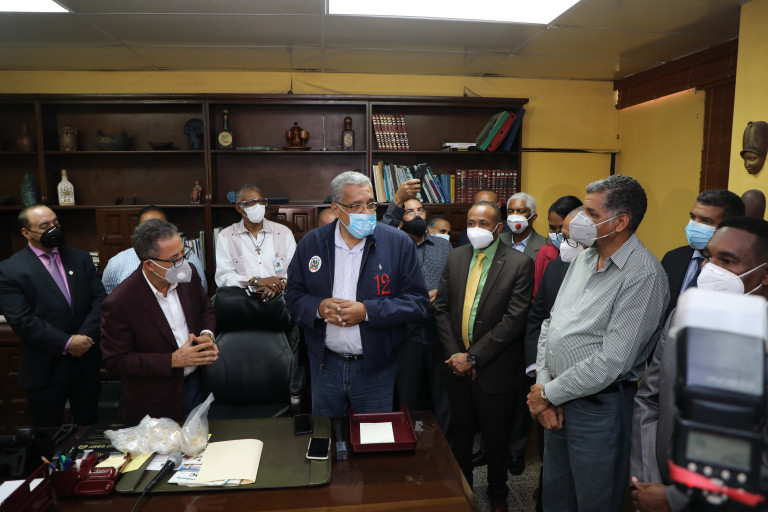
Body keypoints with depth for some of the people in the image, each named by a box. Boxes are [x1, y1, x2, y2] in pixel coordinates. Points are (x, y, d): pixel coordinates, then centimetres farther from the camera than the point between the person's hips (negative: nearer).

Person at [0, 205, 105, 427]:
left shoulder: (81, 259, 6)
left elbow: (99, 299, 1)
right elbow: (22, 320, -14)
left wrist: (84, 337, -13)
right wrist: (66, 343, -18)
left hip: (87, 360, 3)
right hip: (45, 368, -3)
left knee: (88, 422, 16)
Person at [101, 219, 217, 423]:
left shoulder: (188, 277, -9)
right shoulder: (119, 303, -23)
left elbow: (206, 310, 9)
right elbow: (114, 360, -16)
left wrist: (207, 335, -13)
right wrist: (173, 360, -24)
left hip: (194, 383, 5)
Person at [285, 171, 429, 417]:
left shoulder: (399, 243, -8)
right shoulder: (311, 242, -1)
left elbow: (418, 302, -10)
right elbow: (293, 296, 5)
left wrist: (367, 311, -21)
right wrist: (319, 307, -17)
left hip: (376, 368, -2)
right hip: (325, 364, 2)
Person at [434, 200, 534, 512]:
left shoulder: (519, 264, -12)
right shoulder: (455, 258, 2)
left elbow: (514, 320, -17)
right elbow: (441, 308, 3)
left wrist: (474, 357, -17)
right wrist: (454, 353, -7)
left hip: (495, 367, -3)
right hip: (458, 365, 4)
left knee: (496, 436, 16)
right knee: (460, 432, 20)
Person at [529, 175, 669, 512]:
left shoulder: (644, 275, -20)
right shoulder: (585, 257, 5)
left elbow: (611, 363, -24)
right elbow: (550, 323, 7)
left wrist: (549, 394, -13)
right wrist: (542, 386, -3)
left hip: (598, 406, -7)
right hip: (555, 400, 7)